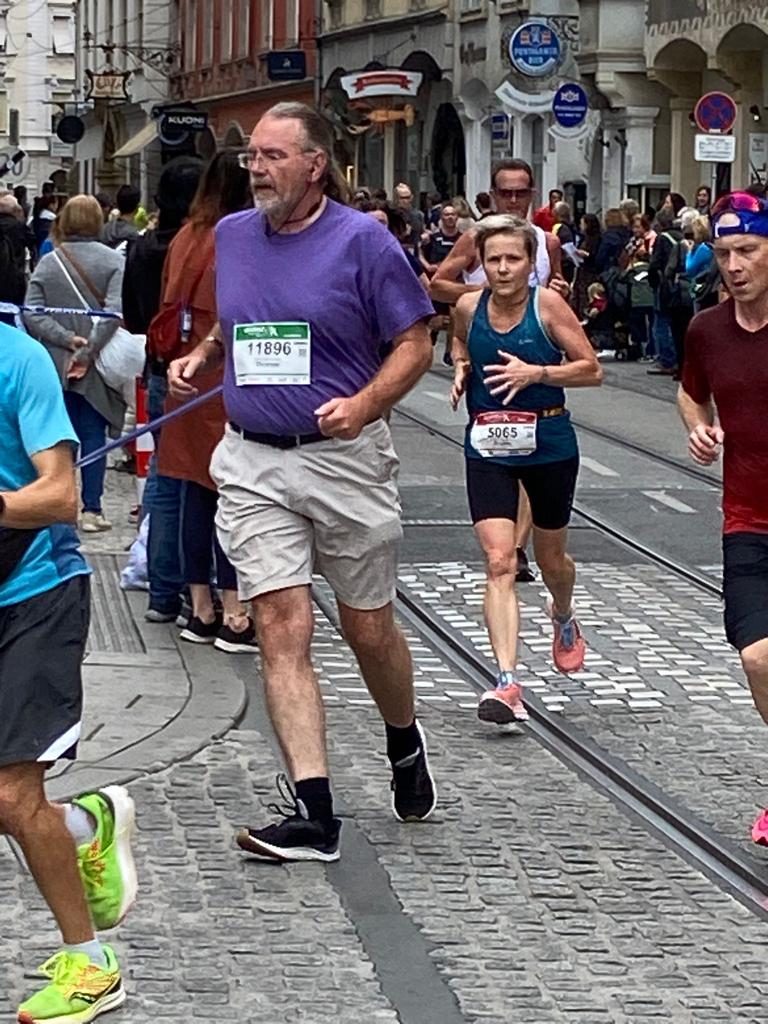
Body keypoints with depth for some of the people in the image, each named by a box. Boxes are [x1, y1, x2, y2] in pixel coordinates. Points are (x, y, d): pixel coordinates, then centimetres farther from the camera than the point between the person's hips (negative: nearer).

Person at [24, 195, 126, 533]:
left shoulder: (47, 263, 2)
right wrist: (87, 350, -16)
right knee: (94, 435, 4)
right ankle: (91, 509, 4)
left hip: (54, 365, 2)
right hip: (96, 366, -2)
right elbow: (115, 311, -18)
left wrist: (67, 339, -10)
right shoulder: (113, 261, -6)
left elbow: (31, 314, -7)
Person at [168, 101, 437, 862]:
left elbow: (414, 344, -6)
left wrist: (364, 405, -22)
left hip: (346, 460, -3)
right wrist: (199, 358, 4)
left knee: (368, 628, 9)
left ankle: (405, 744, 40)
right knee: (282, 629, -7)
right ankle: (313, 815, -7)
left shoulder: (362, 240, -8)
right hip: (252, 464, 3)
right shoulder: (231, 235, 8)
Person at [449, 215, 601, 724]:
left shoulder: (548, 304, -11)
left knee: (551, 558, 18)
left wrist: (536, 372, -22)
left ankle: (564, 619, 54)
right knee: (499, 561, -14)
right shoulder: (469, 307, -2)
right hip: (488, 448, 1)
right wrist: (461, 370, -1)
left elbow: (592, 369, -9)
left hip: (549, 446, -1)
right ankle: (508, 682, -19)